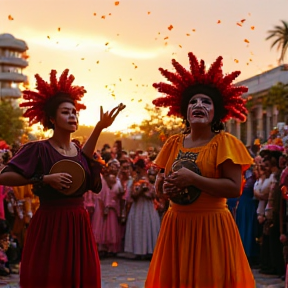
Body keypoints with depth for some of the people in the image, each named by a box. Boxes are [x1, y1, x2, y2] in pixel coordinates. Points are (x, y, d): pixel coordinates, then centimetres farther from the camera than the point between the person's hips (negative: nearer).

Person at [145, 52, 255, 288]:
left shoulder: (224, 142, -6)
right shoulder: (173, 143, 9)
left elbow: (235, 188, -16)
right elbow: (159, 186, 15)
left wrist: (193, 179, -20)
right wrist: (165, 186, -8)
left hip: (211, 226, -4)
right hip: (176, 225, 5)